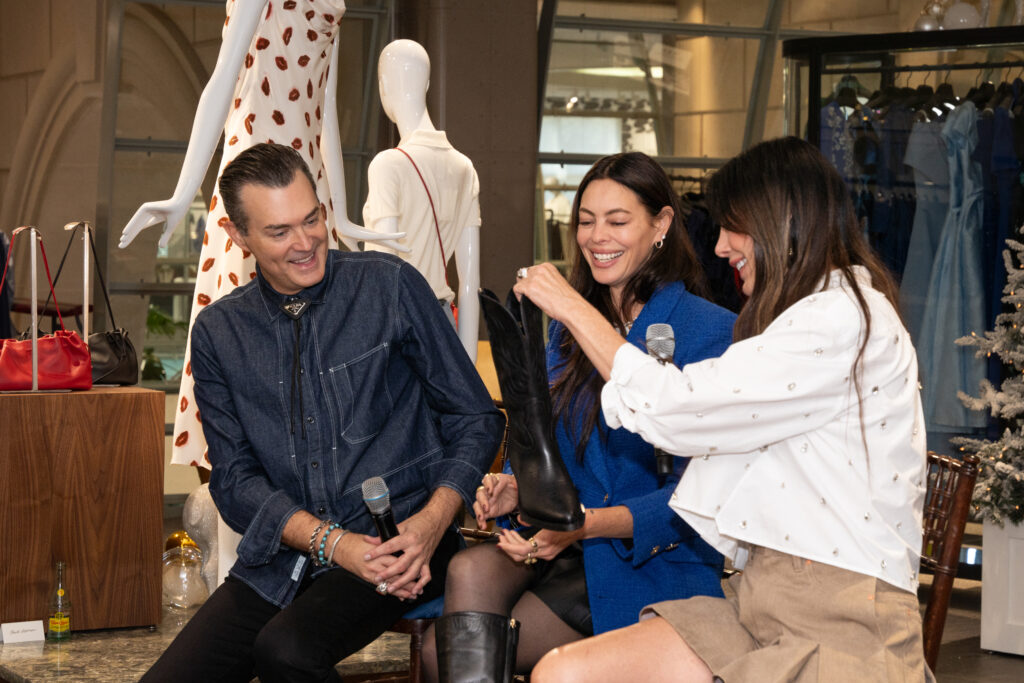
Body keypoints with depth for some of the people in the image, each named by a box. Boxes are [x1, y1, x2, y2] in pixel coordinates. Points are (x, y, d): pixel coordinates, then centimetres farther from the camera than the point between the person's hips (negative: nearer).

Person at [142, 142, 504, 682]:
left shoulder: (389, 287, 0)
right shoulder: (218, 333, 7)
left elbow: (475, 418, 3)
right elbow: (235, 477, 3)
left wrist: (433, 521, -15)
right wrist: (329, 541, -15)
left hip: (401, 539, -3)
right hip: (285, 554, 4)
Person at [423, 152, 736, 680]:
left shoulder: (710, 333, -8)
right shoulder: (568, 324, 14)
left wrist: (585, 524, -24)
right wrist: (513, 486, -7)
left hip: (653, 562, -6)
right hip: (557, 543, 6)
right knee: (470, 570, -30)